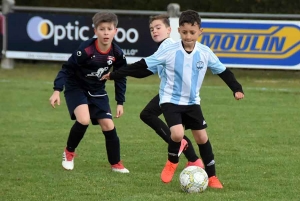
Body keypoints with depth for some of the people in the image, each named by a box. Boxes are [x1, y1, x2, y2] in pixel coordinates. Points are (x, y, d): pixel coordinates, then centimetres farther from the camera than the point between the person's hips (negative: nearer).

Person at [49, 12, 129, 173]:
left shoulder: (117, 54, -12)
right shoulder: (85, 50, -27)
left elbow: (120, 78, 3)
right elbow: (67, 69, -19)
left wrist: (120, 102, 4)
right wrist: (57, 90, -27)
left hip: (97, 91, 4)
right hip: (76, 88, -4)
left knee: (108, 125, -3)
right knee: (83, 120, -26)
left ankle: (116, 164, 16)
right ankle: (69, 153, -1)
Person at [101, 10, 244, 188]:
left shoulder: (205, 53, -9)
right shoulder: (169, 52, -18)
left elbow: (223, 71, 5)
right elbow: (143, 66, -12)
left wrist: (237, 89, -2)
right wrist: (115, 75, -11)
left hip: (192, 102, 3)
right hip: (170, 100, -3)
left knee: (202, 137, 3)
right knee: (178, 134, -23)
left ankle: (212, 177, 16)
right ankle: (172, 162, 8)